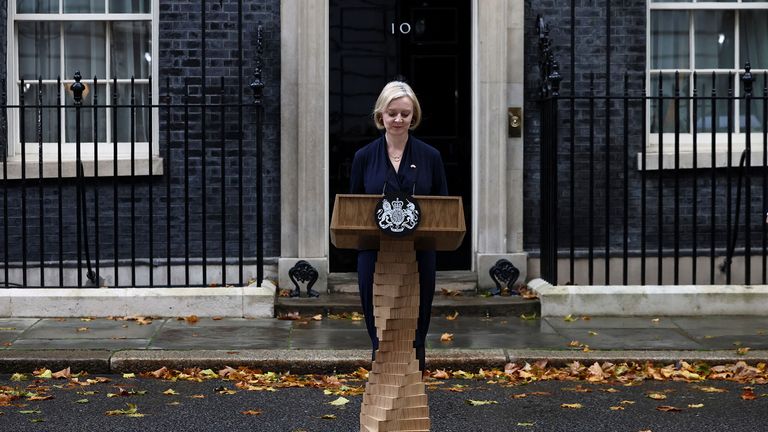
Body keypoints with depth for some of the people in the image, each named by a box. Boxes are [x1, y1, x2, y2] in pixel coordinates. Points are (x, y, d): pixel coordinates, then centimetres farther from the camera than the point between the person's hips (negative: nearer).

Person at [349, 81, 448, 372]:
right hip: (375, 256, 0)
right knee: (380, 332, 5)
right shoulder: (364, 157, 4)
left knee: (415, 331, 6)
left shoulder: (430, 157, 4)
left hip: (419, 257, 0)